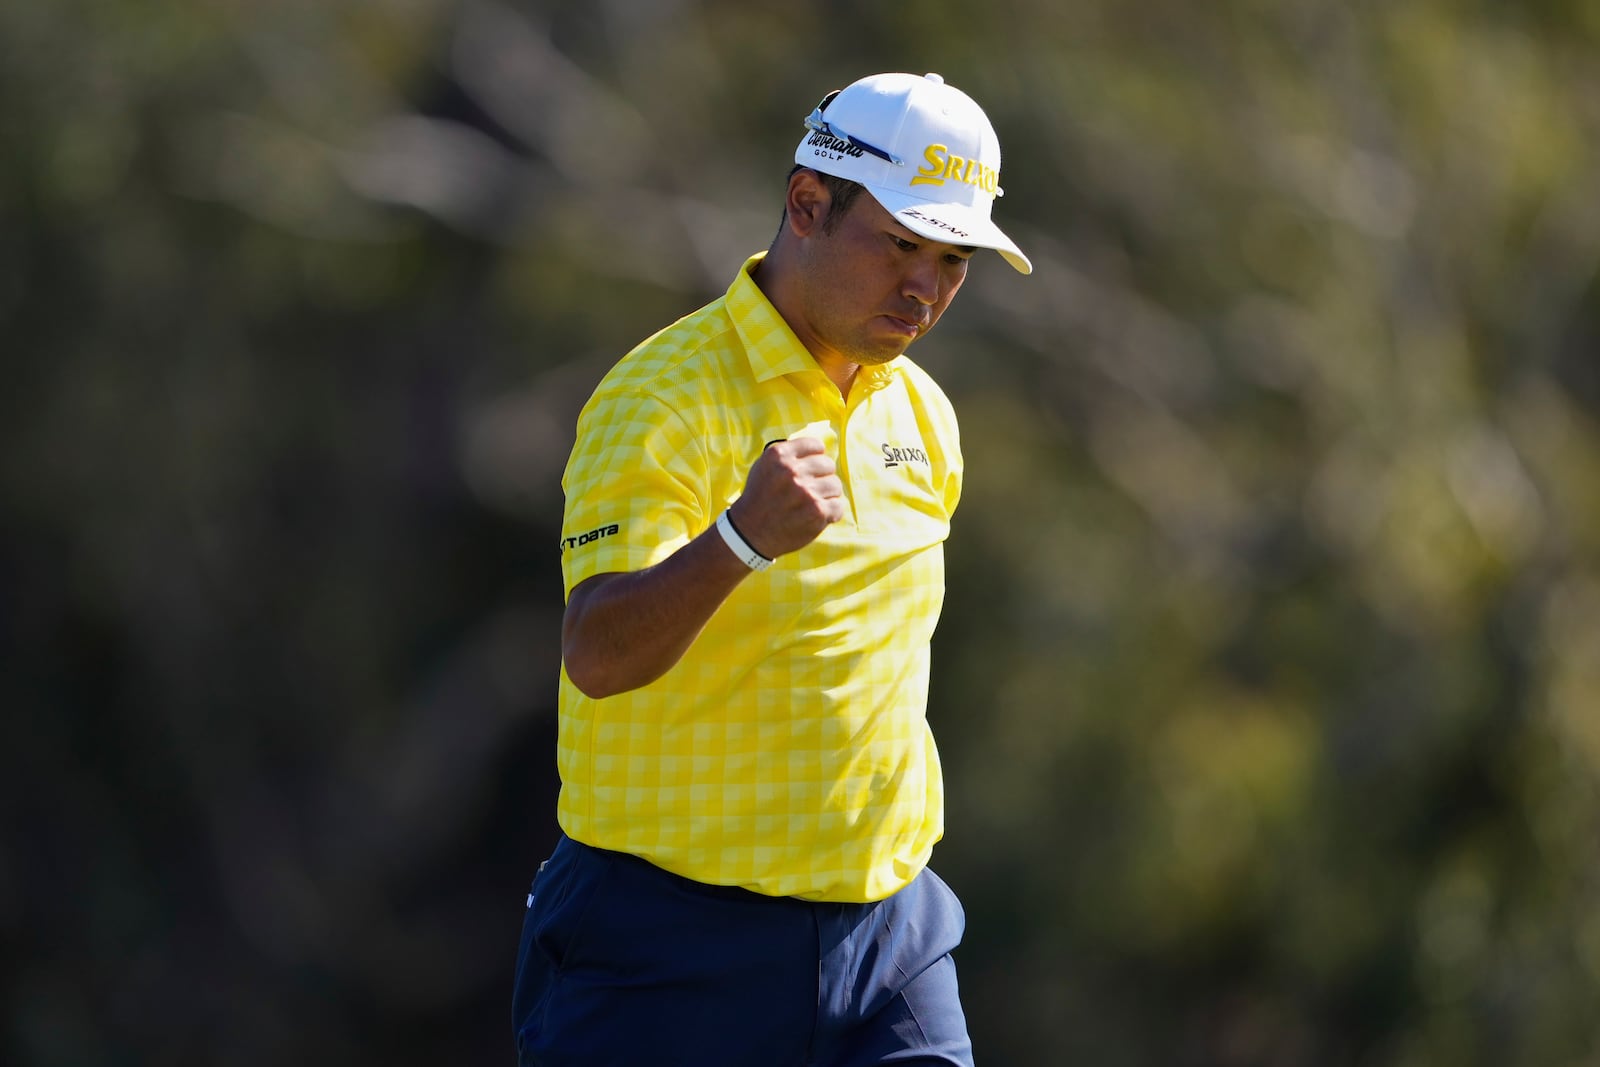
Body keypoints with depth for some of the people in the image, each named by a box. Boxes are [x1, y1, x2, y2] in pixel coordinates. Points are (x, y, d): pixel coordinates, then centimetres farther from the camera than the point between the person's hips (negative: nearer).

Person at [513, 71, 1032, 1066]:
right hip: (675, 941, -6)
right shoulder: (661, 399, -13)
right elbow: (598, 656, -26)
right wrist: (741, 539, -42)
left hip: (887, 934, 6)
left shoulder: (919, 414, 11)